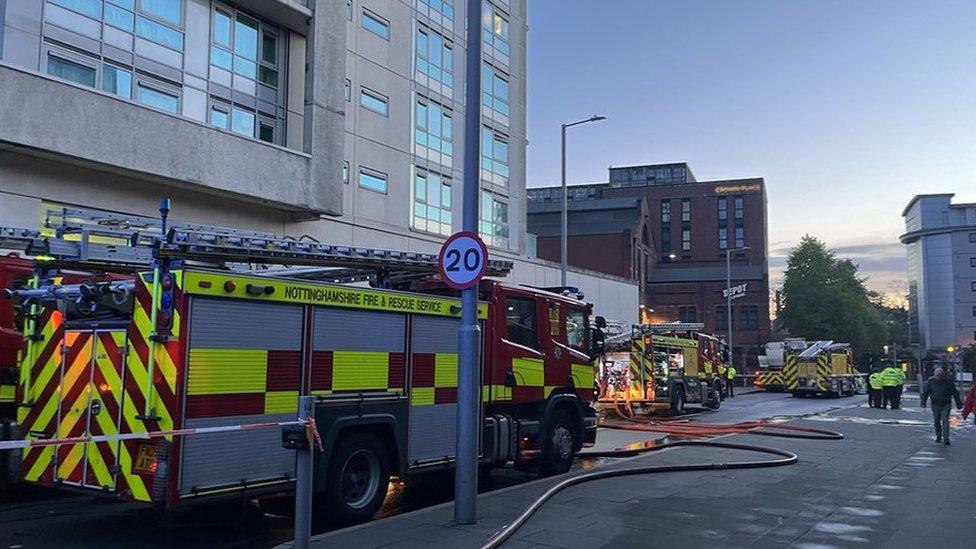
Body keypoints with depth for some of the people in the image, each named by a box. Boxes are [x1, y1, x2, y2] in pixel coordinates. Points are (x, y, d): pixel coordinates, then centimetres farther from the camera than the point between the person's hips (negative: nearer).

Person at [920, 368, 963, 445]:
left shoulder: (948, 380, -5)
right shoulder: (931, 381, -3)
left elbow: (955, 392, 1)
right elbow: (925, 392, 1)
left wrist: (958, 403, 1)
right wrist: (923, 402, -10)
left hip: (946, 405, -2)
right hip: (935, 405, 2)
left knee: (945, 421, -9)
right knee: (936, 421, 11)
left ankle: (946, 439, -6)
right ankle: (938, 436, 27)